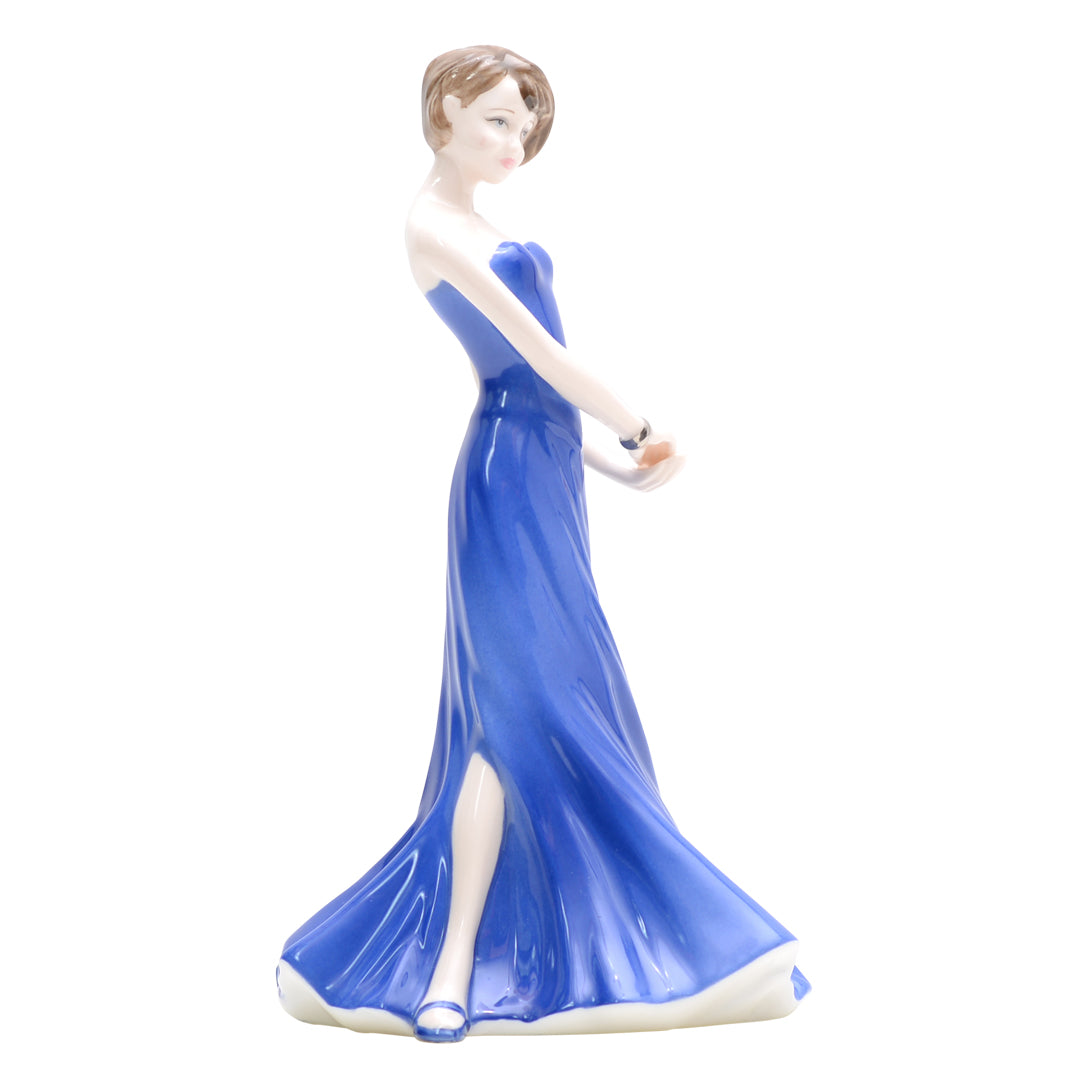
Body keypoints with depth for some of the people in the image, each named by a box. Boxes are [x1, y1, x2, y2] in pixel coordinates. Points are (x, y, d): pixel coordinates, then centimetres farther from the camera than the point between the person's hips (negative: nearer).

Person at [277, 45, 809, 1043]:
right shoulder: (434, 222, -10)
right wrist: (640, 431, -3)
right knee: (521, 708, -12)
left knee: (526, 710, 11)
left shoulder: (473, 225, 19)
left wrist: (614, 465, 13)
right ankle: (456, 967, -8)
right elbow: (537, 353, -14)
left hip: (545, 480, 9)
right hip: (509, 480, -9)